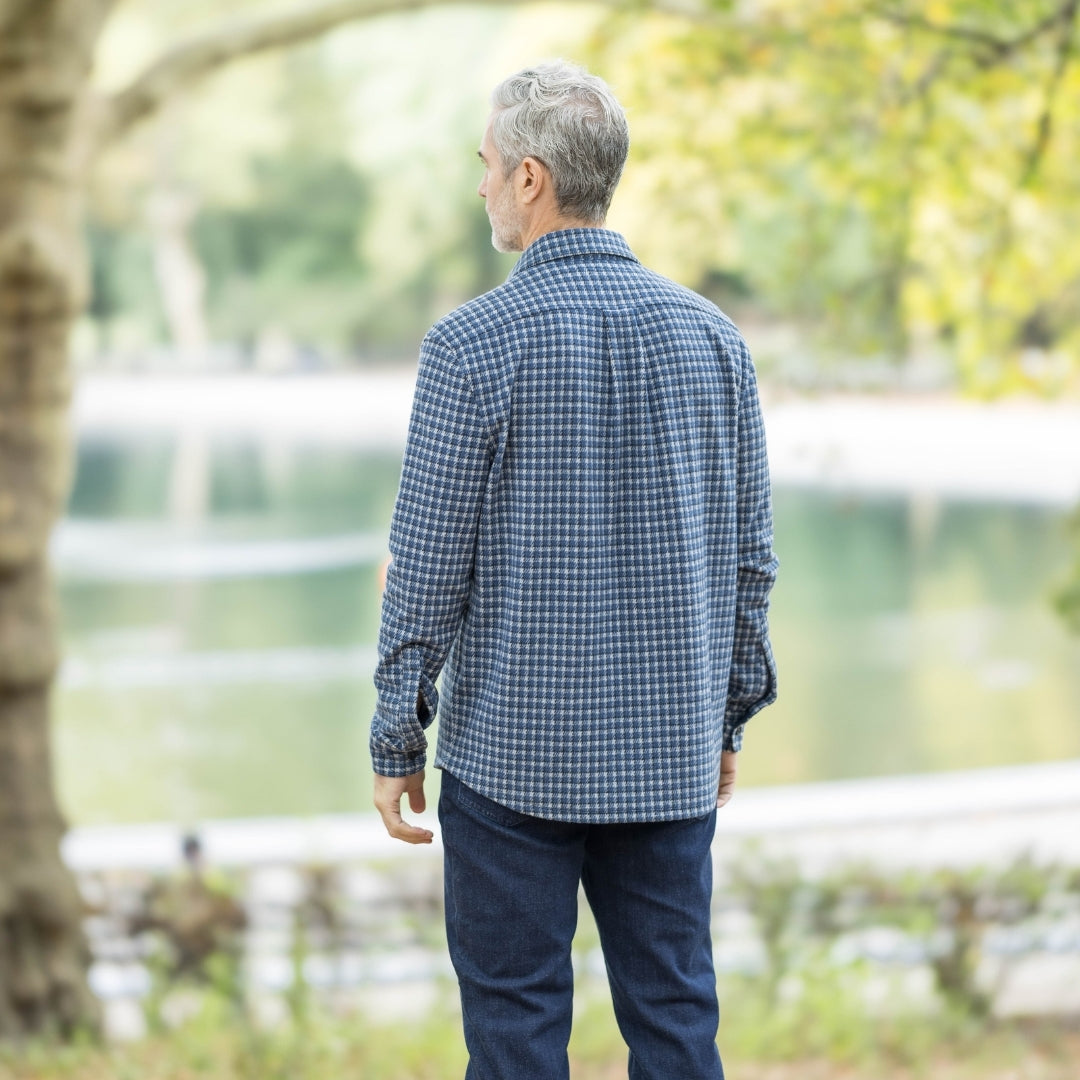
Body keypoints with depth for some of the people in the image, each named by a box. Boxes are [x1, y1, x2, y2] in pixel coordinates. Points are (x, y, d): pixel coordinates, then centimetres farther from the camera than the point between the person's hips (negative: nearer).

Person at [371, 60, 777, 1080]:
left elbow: (430, 566, -10)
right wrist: (728, 716, 18)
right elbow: (748, 553, 8)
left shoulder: (473, 344, -12)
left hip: (513, 750, -4)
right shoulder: (710, 334, 2)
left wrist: (394, 740, -1)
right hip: (669, 752, 4)